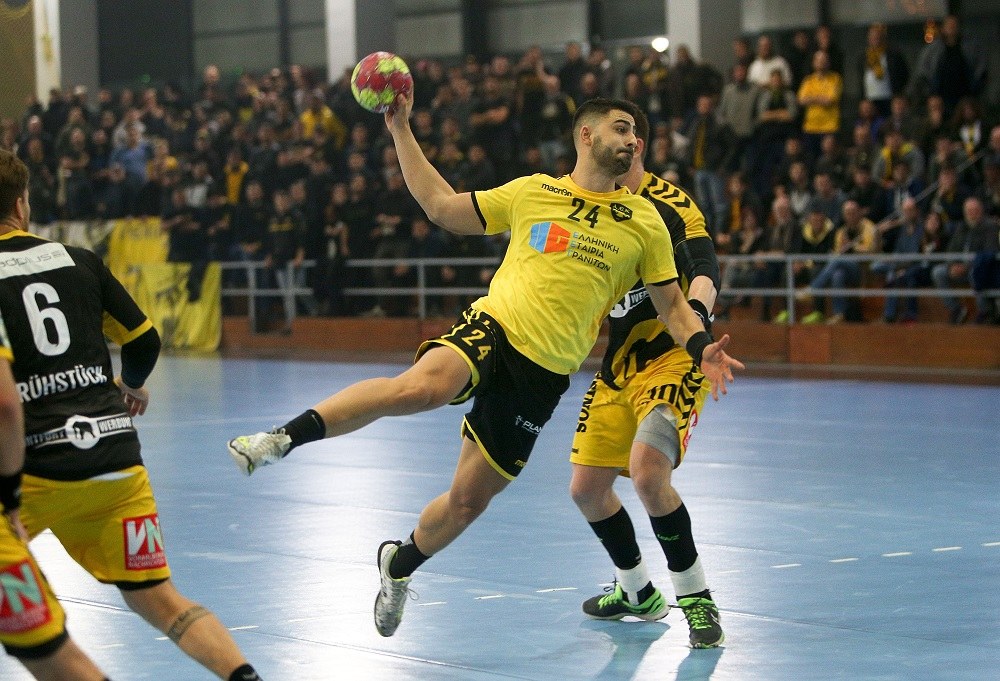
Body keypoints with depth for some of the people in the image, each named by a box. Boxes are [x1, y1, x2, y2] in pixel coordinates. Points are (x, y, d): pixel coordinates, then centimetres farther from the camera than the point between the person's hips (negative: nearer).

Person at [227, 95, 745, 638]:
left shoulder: (643, 221, 10)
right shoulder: (532, 192, 10)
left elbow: (673, 305, 13)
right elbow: (441, 207, 18)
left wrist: (702, 349, -6)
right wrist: (401, 131, 15)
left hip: (544, 371, 2)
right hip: (492, 326, -1)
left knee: (468, 500, 5)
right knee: (419, 387, -36)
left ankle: (401, 564, 35)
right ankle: (284, 438, -28)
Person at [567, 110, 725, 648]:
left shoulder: (668, 204, -12)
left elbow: (706, 271, -25)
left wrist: (695, 315, -43)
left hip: (671, 358, -8)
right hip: (617, 365, 8)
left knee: (646, 471, -28)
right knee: (586, 488, 8)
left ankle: (696, 597, -10)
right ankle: (638, 593, 32)